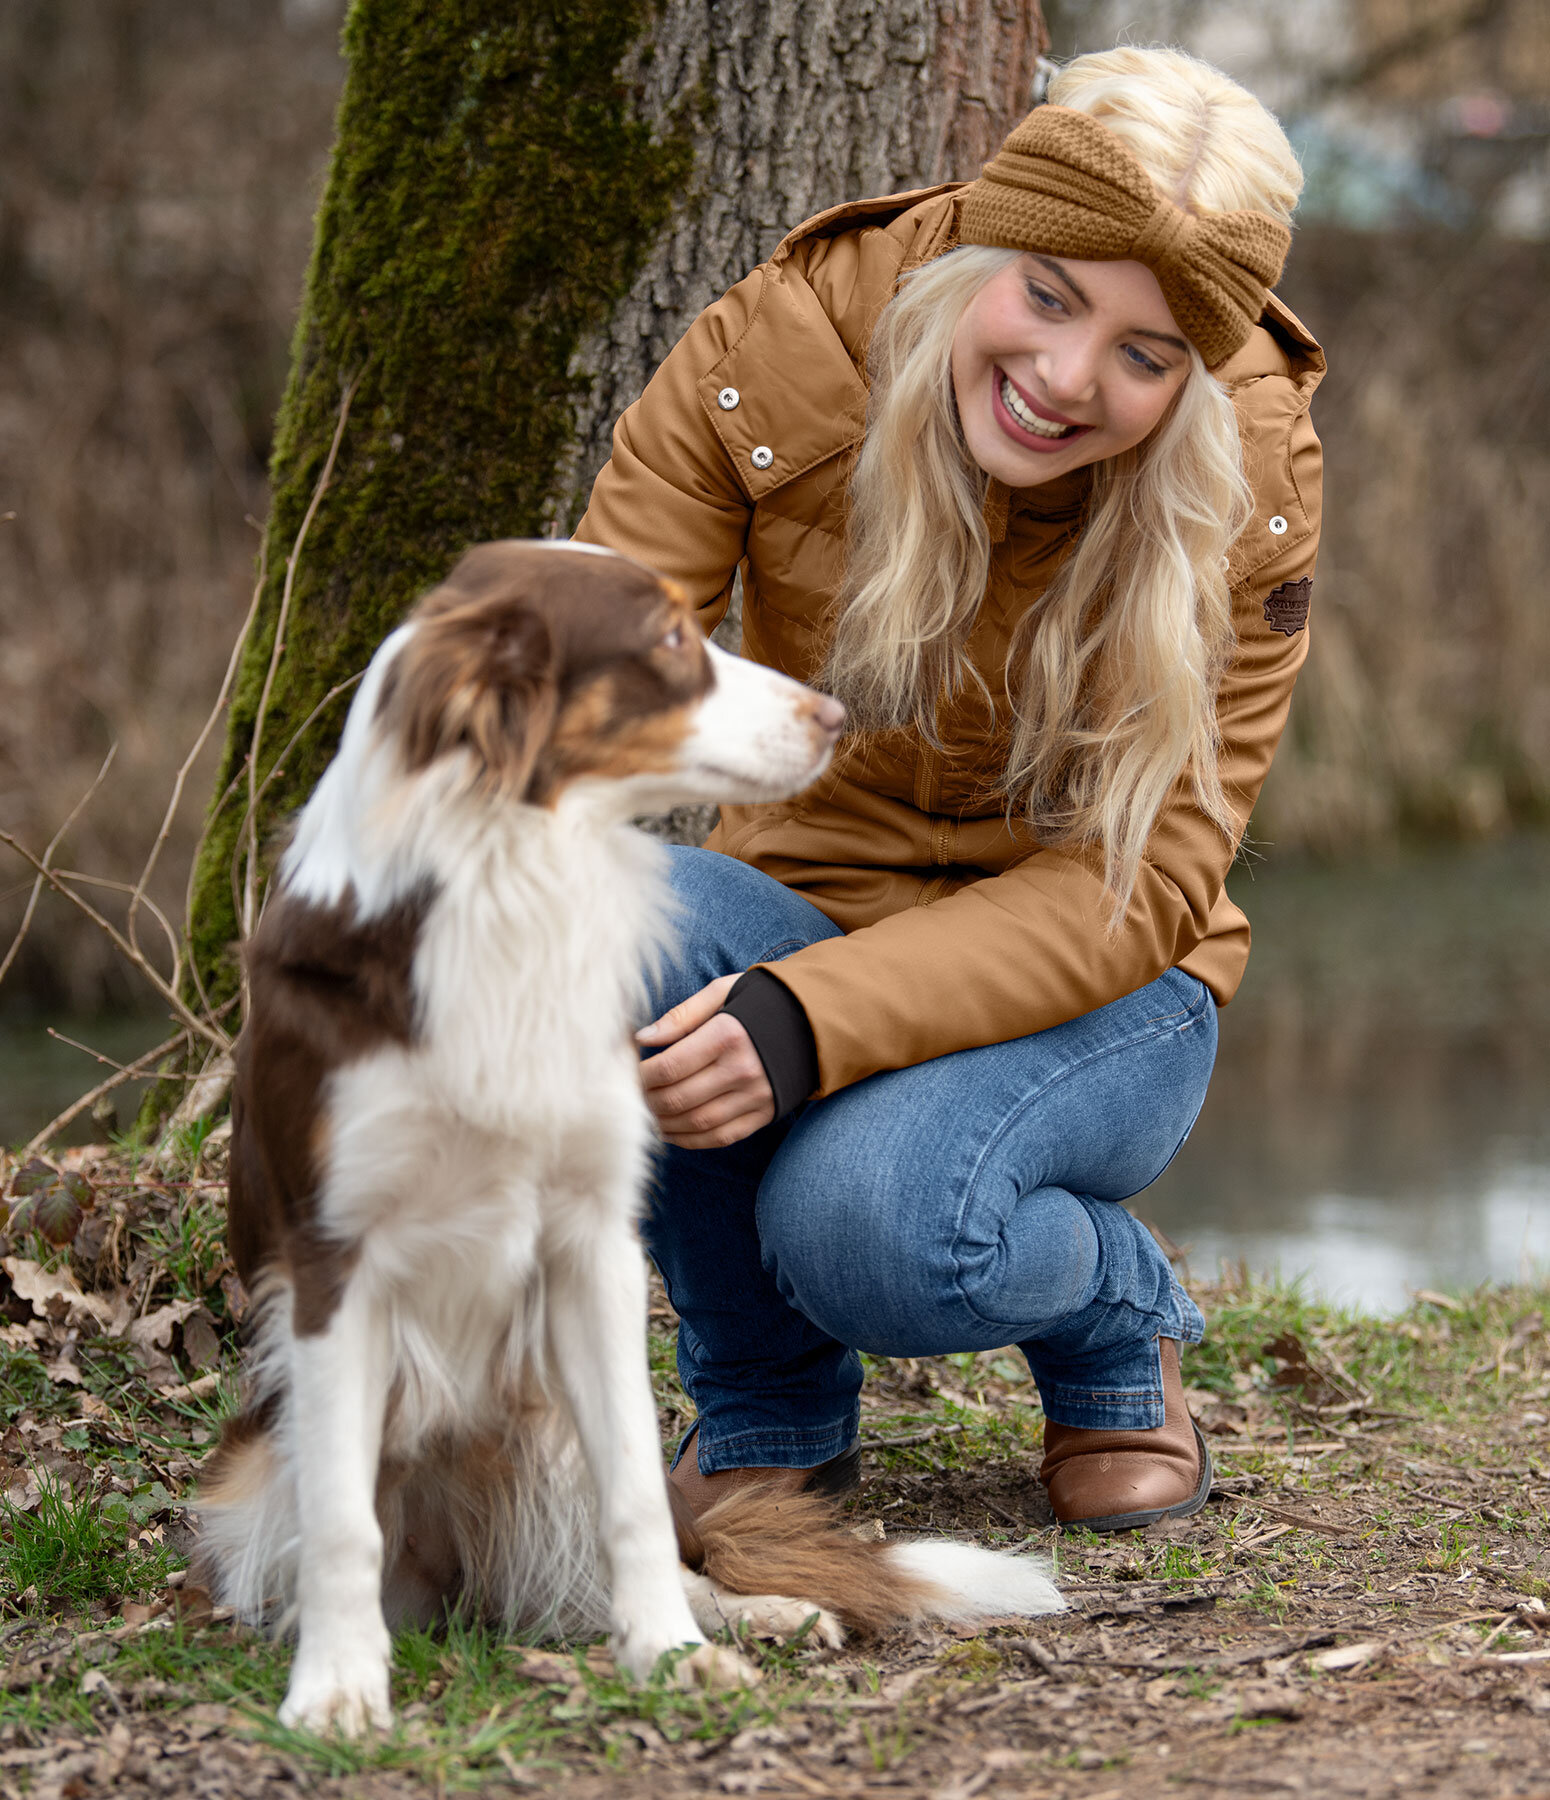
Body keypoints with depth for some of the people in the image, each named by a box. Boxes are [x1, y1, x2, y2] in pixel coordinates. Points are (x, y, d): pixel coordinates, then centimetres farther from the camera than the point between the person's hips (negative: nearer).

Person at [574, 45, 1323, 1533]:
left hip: (1088, 993, -2)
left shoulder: (1243, 485, -17)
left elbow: (1133, 887, -21)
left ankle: (1118, 1332, 3)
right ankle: (766, 1406, -6)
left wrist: (812, 1024, -38)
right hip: (812, 902, 3)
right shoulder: (777, 348, -15)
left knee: (873, 1219, -36)